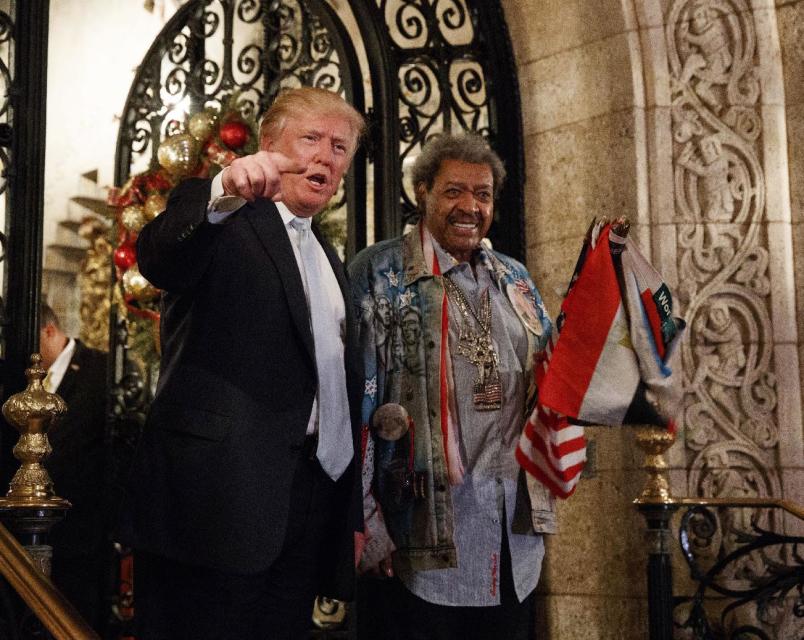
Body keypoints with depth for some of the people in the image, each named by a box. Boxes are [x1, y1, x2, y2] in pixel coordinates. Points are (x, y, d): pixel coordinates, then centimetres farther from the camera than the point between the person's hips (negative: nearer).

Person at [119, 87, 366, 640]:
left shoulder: (327, 257, 23)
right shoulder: (215, 218, 1)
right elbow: (158, 256, -24)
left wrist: (353, 515, 18)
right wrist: (225, 194, -44)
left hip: (310, 505, 7)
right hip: (222, 498, -7)